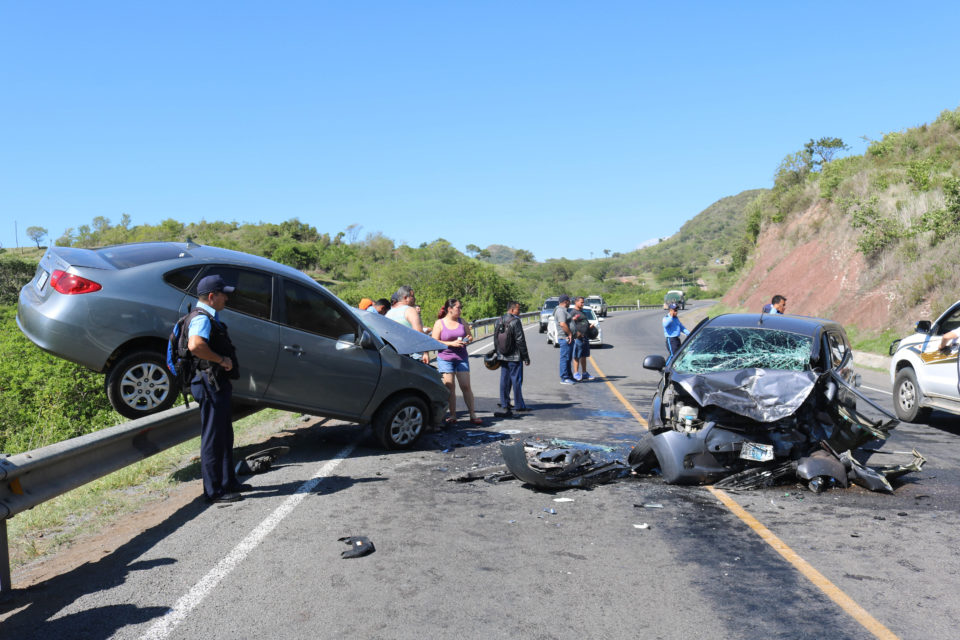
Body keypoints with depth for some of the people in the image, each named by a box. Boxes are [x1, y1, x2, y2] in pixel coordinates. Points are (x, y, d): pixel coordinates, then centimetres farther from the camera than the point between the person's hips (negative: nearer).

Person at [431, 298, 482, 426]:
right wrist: (452, 343, -15)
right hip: (445, 358, -3)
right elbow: (434, 342, -7)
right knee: (449, 387, -4)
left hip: (461, 357, 3)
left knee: (466, 386, -1)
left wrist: (468, 339, -5)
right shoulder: (439, 323, -1)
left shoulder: (462, 322, 11)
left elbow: (470, 336, 20)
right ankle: (452, 415, 4)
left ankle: (473, 415, 2)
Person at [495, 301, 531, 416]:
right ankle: (519, 405, 6)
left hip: (502, 356, 7)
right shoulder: (515, 321, -15)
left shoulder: (499, 321, 9)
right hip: (514, 357, -7)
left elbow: (495, 338, 15)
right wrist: (526, 357, -10)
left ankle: (504, 404, 16)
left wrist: (498, 353, 23)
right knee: (516, 380, 0)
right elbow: (520, 340, -16)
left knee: (504, 380, 12)